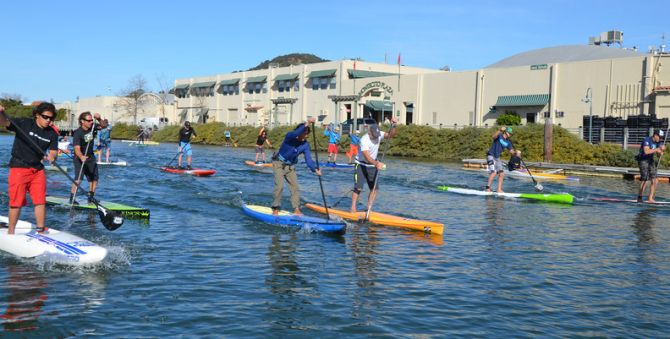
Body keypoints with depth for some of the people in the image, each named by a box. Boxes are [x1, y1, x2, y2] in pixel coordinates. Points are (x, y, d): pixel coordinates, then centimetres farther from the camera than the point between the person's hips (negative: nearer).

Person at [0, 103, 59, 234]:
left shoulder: (52, 134, 4)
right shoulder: (24, 123, -7)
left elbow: (53, 151, 1)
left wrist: (52, 157, -23)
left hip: (38, 170, 4)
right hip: (19, 168, -4)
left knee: (40, 201, 4)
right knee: (16, 202, -1)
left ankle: (41, 231, 14)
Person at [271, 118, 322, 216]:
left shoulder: (305, 145, -8)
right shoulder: (290, 136, -22)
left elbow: (308, 159, -14)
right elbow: (295, 134, -47)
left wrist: (315, 169, -32)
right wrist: (306, 124, -55)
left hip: (290, 166, 6)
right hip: (279, 164, -5)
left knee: (295, 187, 2)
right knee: (279, 186, -15)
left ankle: (296, 209, 10)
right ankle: (275, 209, -3)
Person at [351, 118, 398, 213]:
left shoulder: (379, 135, -7)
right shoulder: (364, 139, -27)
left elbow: (390, 135, -20)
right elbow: (367, 156, -37)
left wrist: (393, 126, -37)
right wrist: (376, 163, -53)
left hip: (372, 165, 6)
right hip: (360, 165, -6)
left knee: (375, 187, -1)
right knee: (358, 187, -14)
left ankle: (369, 208, 6)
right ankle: (353, 208, -5)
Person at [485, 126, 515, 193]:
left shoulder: (508, 142, 10)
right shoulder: (499, 136, -10)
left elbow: (511, 150, 8)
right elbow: (493, 137, -32)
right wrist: (500, 130, -45)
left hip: (497, 158, 8)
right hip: (491, 156, -8)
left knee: (501, 174, 4)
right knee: (494, 172, -20)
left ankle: (499, 190, 8)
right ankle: (488, 188, -12)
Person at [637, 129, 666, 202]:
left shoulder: (658, 142, 6)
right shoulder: (647, 140, -17)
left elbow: (659, 155, 6)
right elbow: (646, 151, -32)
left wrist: (661, 150, -14)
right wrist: (657, 149, -29)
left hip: (651, 161, 8)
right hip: (643, 161, -8)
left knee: (655, 181, 1)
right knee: (645, 180, -13)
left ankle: (650, 198, 6)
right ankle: (639, 198, -2)